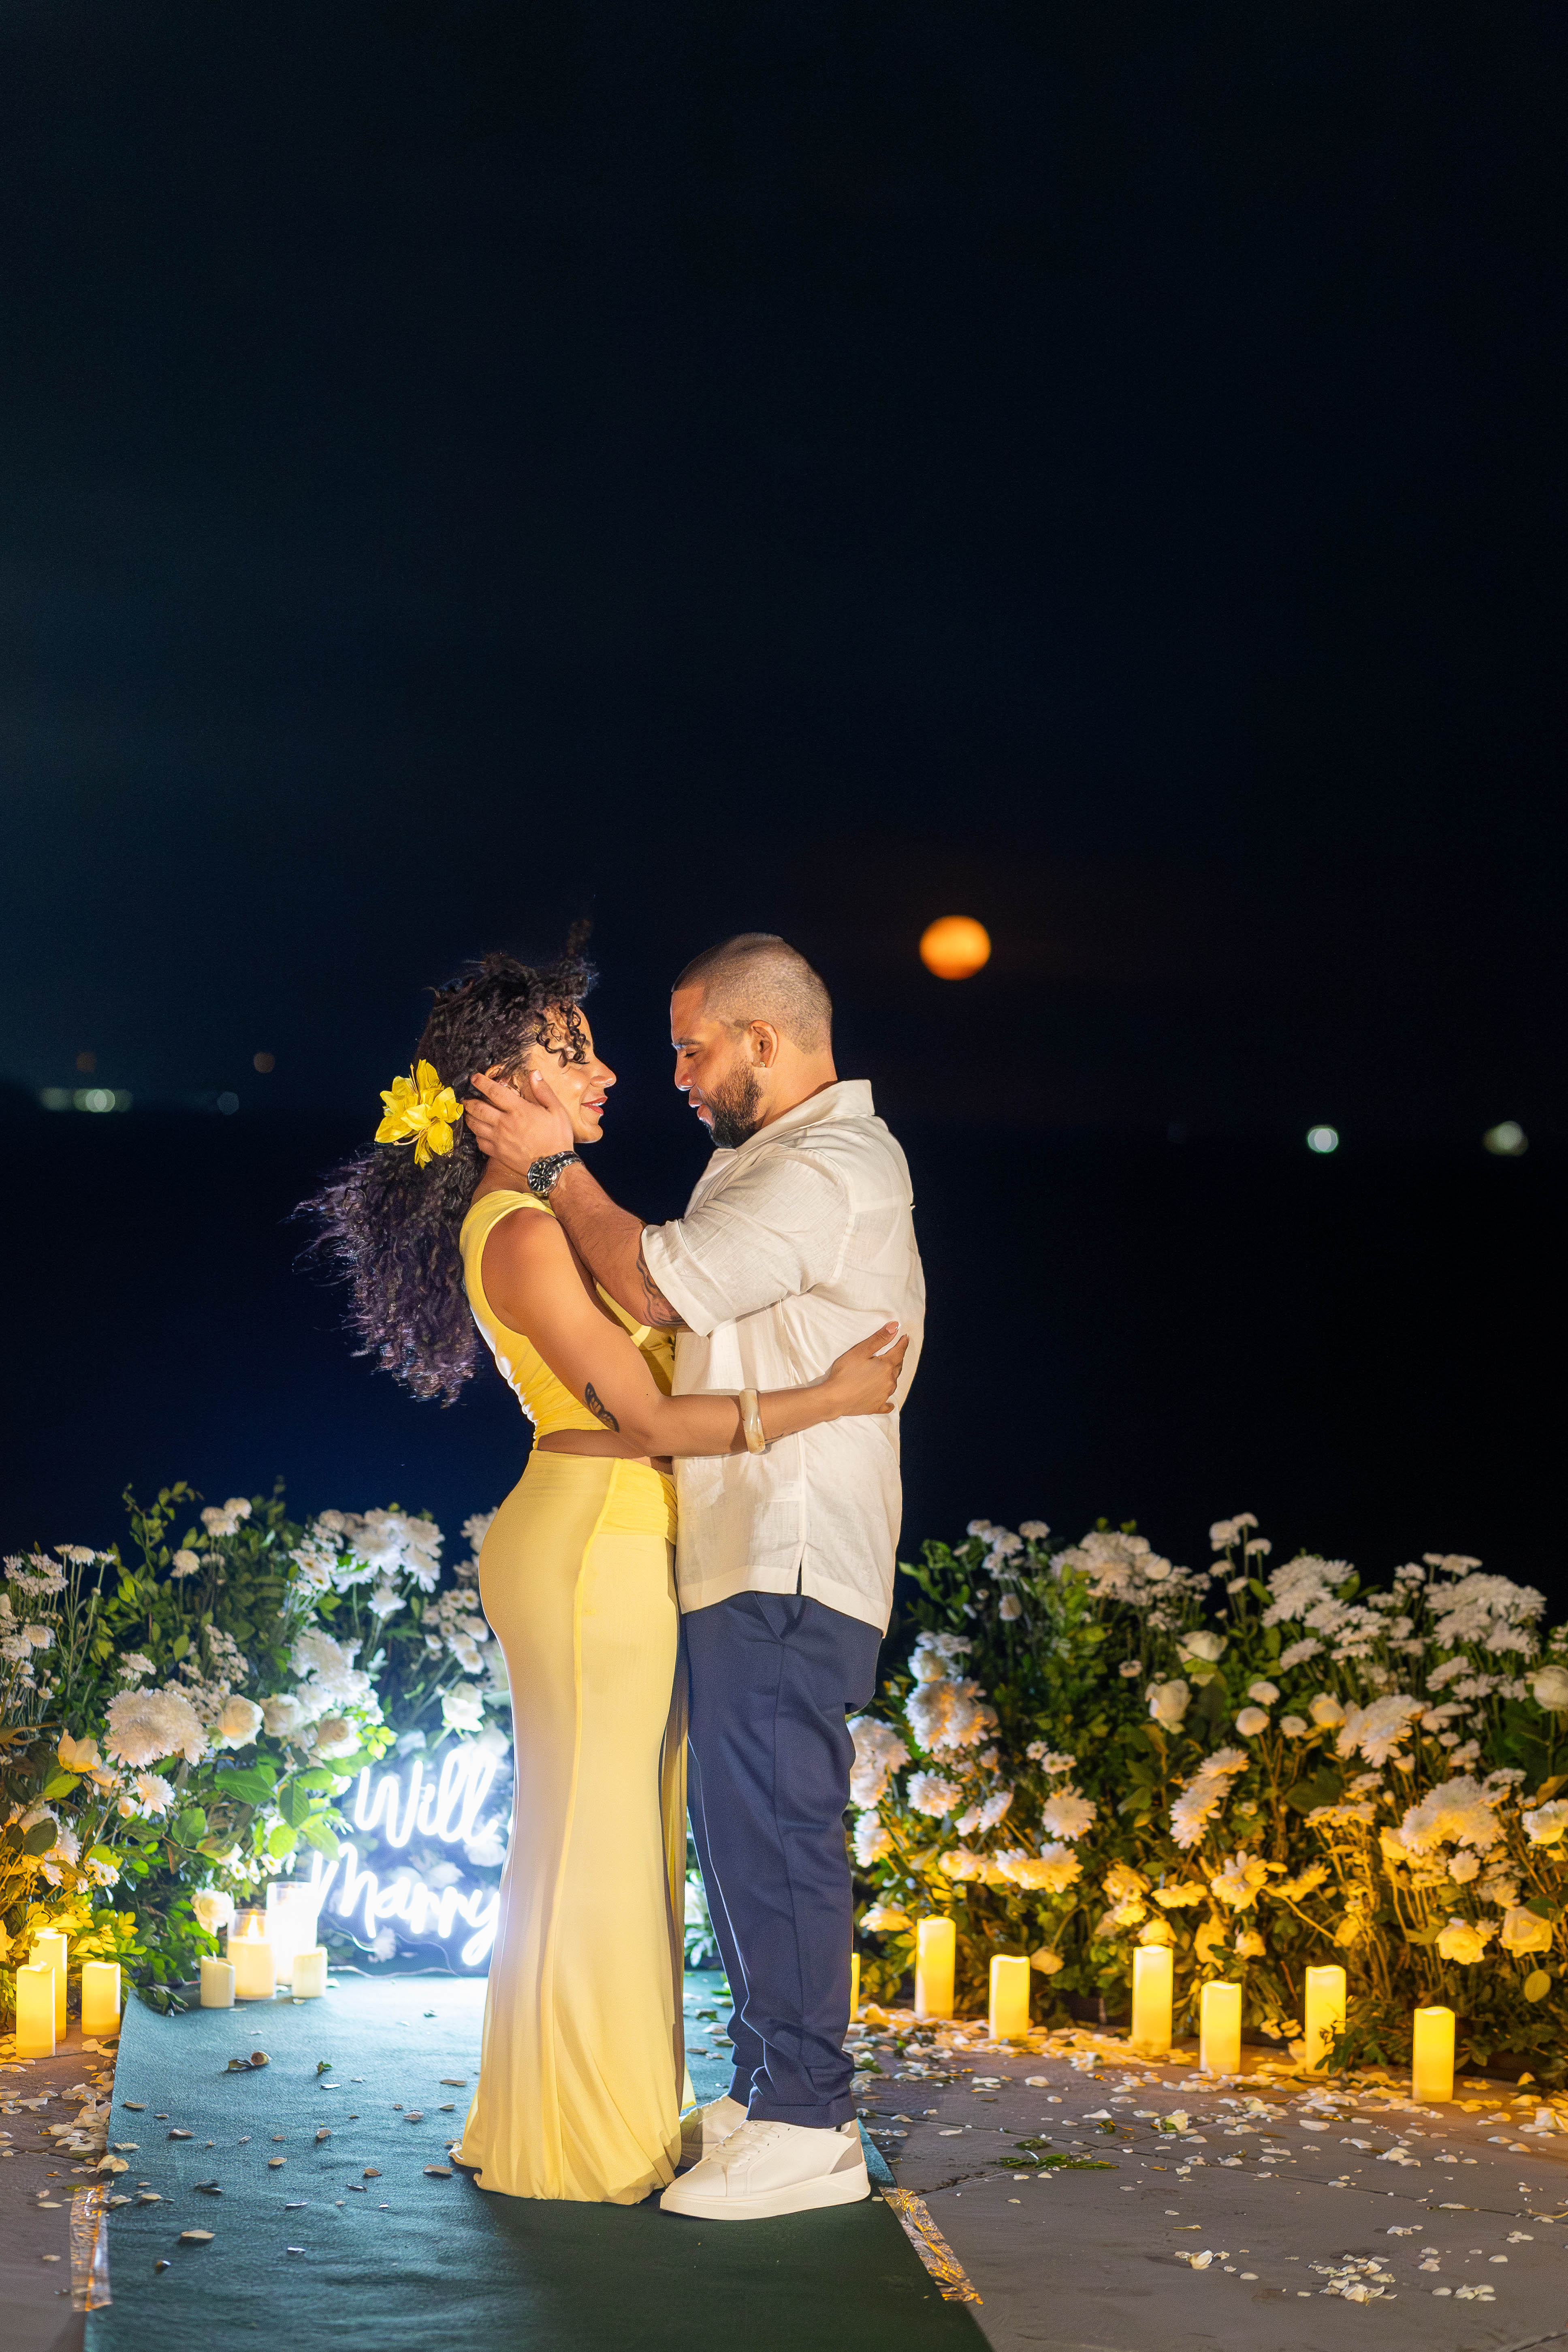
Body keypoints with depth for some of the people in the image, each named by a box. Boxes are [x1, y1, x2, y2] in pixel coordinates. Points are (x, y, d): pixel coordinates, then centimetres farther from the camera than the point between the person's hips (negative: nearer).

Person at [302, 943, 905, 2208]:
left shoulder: (538, 1212, 12)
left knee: (616, 1833, 16)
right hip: (593, 1546, -10)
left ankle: (579, 2114, 27)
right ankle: (586, 2138, 10)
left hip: (610, 1543, 10)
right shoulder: (524, 1233, -19)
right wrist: (830, 1396, -18)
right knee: (595, 1834, -1)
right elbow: (647, 1417, -20)